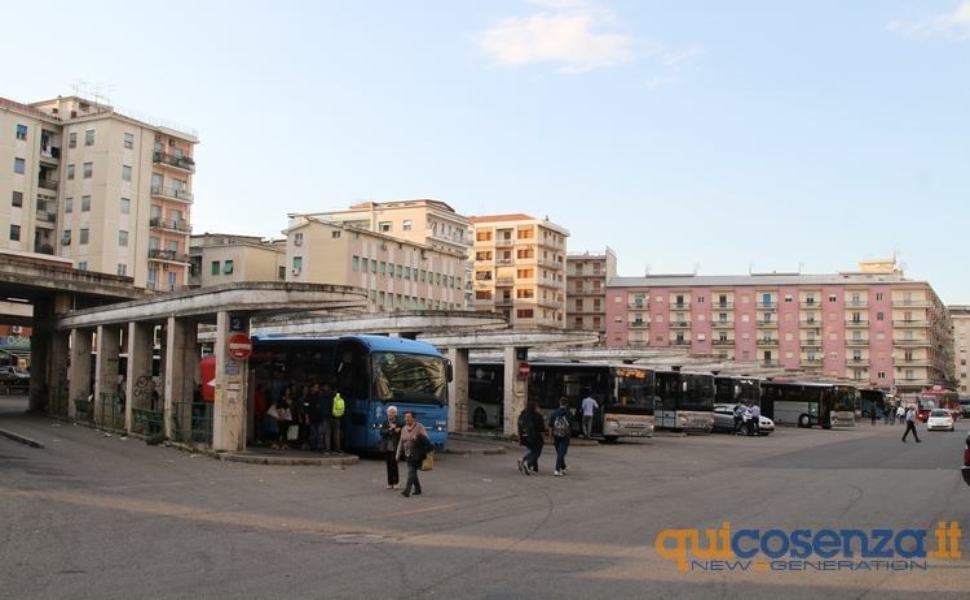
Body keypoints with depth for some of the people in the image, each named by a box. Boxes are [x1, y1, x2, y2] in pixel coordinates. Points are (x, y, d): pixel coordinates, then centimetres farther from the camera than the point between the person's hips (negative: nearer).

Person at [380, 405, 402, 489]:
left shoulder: (398, 423, -1)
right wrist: (390, 429, -17)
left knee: (394, 465, -6)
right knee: (389, 466, 7)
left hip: (395, 448, -4)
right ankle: (390, 483, 12)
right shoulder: (385, 423, 10)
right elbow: (381, 432, -6)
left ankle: (396, 482, 5)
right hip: (387, 448, 4)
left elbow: (401, 435, -1)